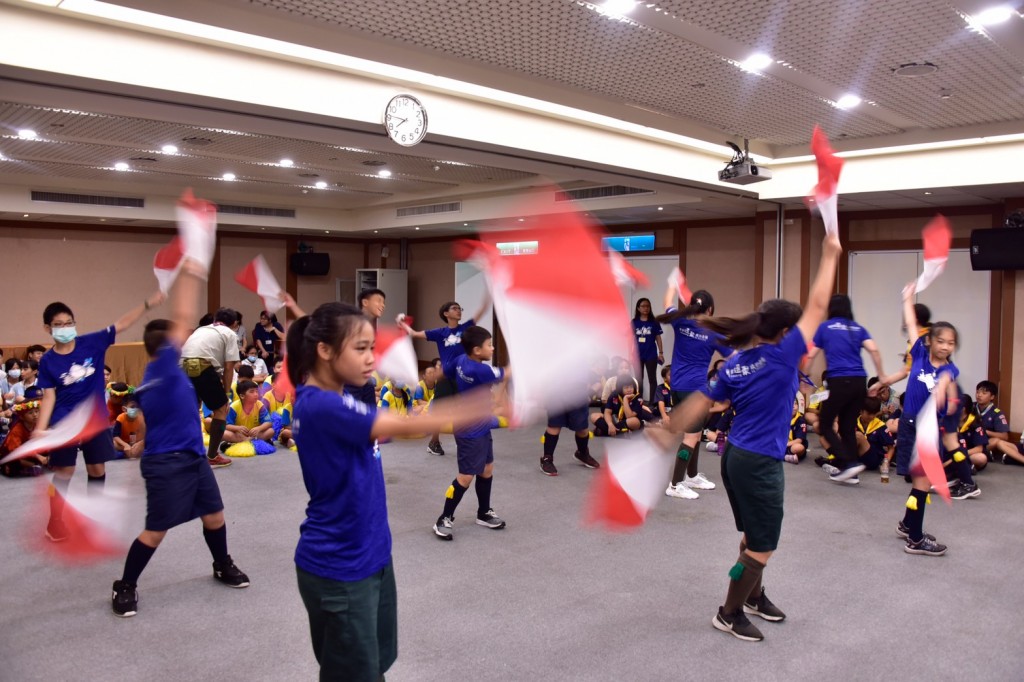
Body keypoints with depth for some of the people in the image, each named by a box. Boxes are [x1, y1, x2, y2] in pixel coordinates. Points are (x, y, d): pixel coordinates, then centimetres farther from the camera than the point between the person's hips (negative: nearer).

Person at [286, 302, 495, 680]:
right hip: (338, 571, -9)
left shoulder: (333, 402, 5)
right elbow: (406, 426, -29)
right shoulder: (321, 406, -24)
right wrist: (486, 407, -28)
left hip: (370, 557, 9)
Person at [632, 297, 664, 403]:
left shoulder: (654, 322, -1)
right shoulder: (634, 322, 2)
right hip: (638, 355, 2)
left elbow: (658, 338, 2)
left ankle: (652, 402, 7)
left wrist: (661, 353, 0)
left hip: (651, 355, -2)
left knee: (652, 379, 4)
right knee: (639, 379, 11)